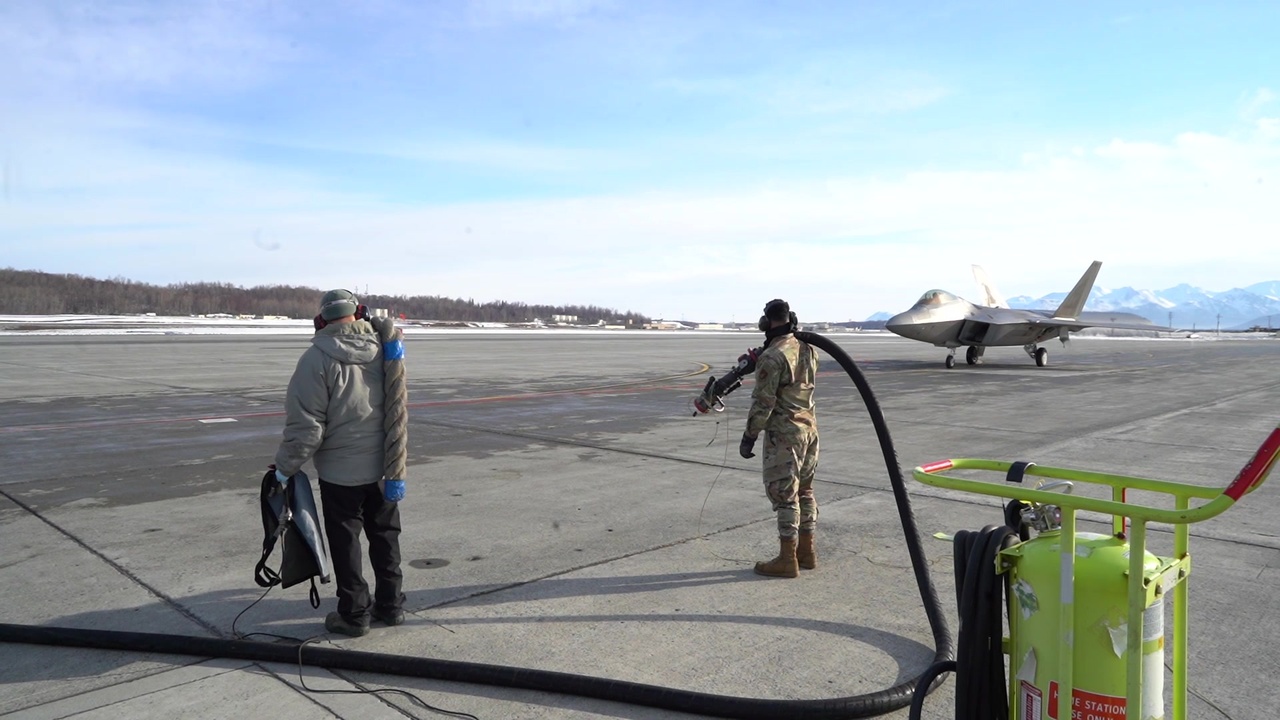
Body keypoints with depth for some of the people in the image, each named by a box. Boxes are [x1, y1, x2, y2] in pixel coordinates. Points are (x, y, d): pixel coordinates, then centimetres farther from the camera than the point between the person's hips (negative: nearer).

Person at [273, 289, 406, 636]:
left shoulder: (318, 358, -18)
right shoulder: (383, 349, -3)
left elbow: (305, 425, -18)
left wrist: (285, 466, -5)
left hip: (340, 471, -4)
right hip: (384, 466, 5)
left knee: (345, 542, 10)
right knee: (385, 535, 18)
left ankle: (354, 614, 18)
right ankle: (391, 604, 28)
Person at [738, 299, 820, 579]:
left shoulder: (772, 357, -19)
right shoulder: (808, 348, 6)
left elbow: (763, 403, -18)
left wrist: (749, 436, -8)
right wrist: (758, 362, 20)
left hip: (784, 433, -8)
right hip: (809, 426, 8)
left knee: (784, 495, -1)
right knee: (804, 490, 16)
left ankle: (787, 559, 5)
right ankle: (806, 551, 25)